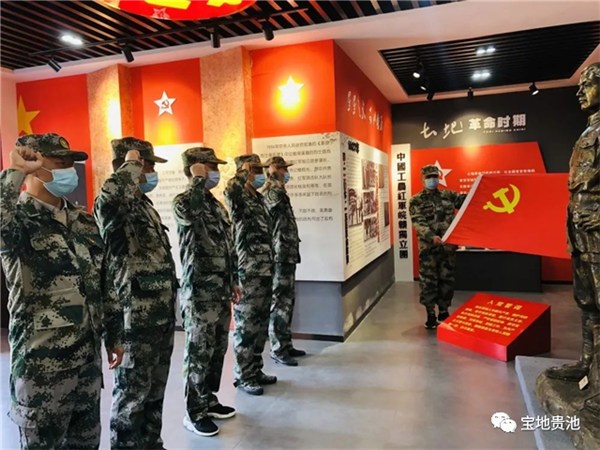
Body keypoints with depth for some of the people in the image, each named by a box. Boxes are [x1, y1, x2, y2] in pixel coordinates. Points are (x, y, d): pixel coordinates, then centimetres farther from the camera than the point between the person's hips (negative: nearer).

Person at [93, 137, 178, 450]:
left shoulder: (144, 203, 14)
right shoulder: (113, 205, -14)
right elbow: (109, 196, -43)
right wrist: (131, 164, -24)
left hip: (162, 311, 9)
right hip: (137, 315, -9)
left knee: (156, 386, 21)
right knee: (133, 389, 7)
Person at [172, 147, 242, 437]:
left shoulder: (217, 205, 15)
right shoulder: (183, 202, -8)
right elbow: (189, 210, -36)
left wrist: (233, 281, 18)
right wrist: (198, 179, -20)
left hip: (221, 291, 8)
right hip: (199, 293, -8)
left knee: (218, 350, 15)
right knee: (199, 353, 2)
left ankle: (209, 401, 32)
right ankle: (194, 413, 17)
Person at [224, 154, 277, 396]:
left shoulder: (259, 199, 16)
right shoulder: (238, 198, -8)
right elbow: (230, 189, -35)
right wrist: (244, 173, -16)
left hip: (265, 271, 8)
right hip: (247, 273, -8)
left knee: (260, 326, 15)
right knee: (246, 327, 2)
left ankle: (255, 370, 28)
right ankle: (243, 376, 15)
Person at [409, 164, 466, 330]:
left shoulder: (448, 195, 10)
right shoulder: (416, 201, 0)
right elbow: (418, 224, -11)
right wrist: (432, 237, -26)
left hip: (448, 246, 3)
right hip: (428, 247, -3)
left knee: (447, 279, 11)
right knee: (428, 281, 0)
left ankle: (444, 311, 26)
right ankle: (430, 314, 12)